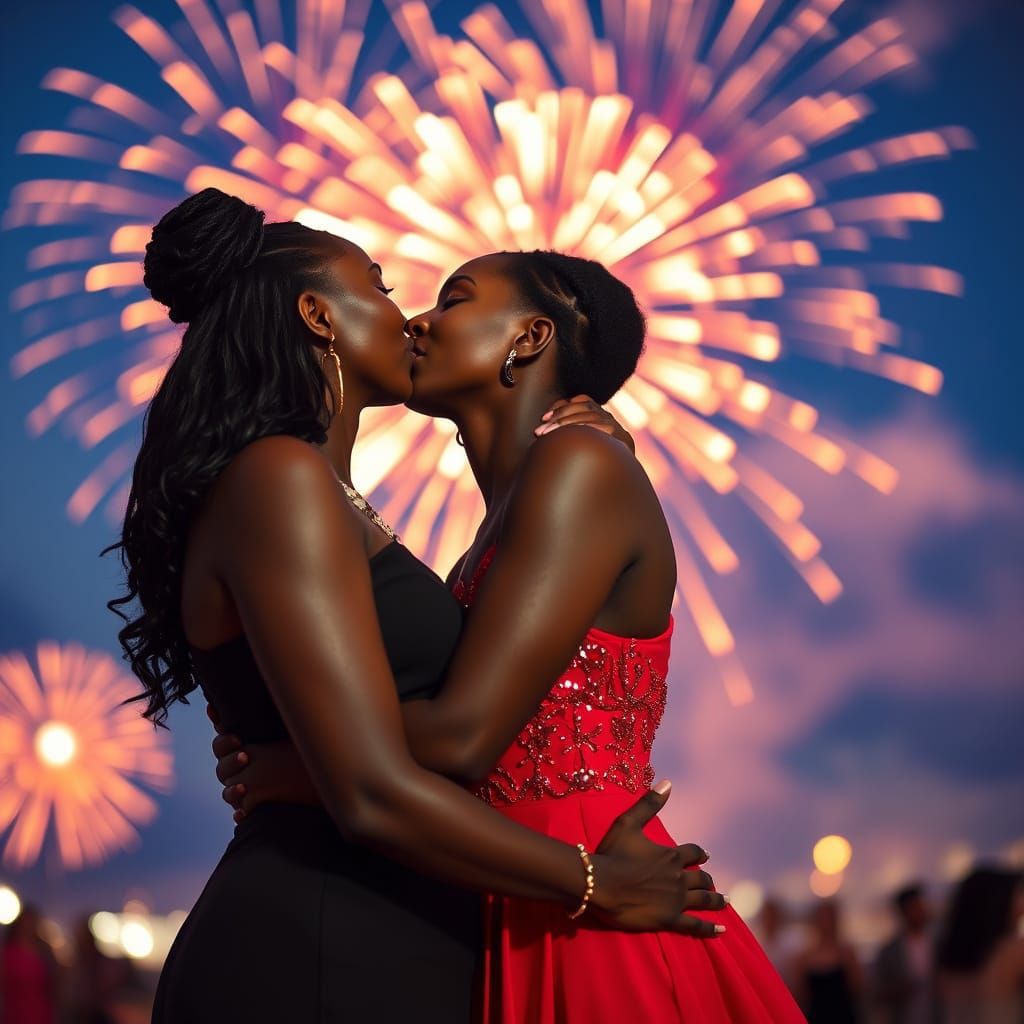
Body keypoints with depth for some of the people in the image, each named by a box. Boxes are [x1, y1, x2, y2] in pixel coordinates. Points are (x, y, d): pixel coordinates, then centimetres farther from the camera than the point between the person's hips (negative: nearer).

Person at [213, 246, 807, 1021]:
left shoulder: (581, 465, -11)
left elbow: (462, 738, -20)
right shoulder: (501, 527, 16)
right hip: (525, 927, 9)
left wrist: (284, 769, -4)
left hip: (596, 932, -9)